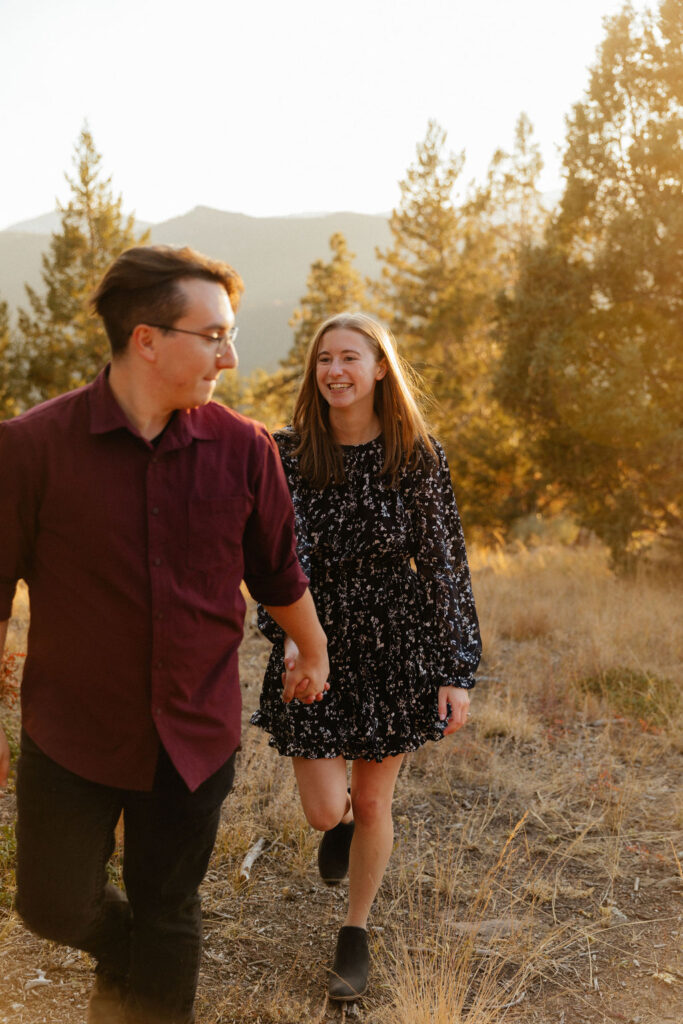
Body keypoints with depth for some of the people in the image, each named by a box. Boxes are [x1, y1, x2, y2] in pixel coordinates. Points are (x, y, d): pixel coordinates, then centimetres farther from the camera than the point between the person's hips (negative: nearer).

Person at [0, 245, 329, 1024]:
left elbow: (278, 574, 8)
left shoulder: (244, 450, -7)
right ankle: (123, 953, 48)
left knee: (168, 918, 15)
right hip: (70, 733, -1)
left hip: (196, 738, 1)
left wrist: (314, 654, 21)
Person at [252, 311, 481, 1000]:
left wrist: (456, 671, -6)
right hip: (315, 646, 1)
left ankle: (355, 934, 36)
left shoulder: (417, 456, -6)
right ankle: (343, 822, 43)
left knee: (374, 802, 10)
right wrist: (289, 630, -35)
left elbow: (442, 562, -4)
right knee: (324, 810, 1)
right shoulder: (290, 453, -5)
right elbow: (285, 547, -15)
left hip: (395, 647, 0)